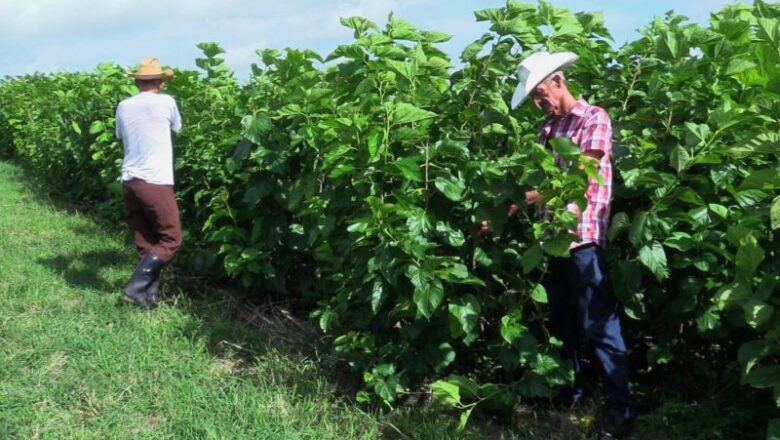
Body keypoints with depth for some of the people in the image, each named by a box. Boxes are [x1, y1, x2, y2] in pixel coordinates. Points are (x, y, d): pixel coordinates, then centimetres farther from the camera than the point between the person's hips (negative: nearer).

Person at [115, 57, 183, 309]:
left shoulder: (124, 107, 9)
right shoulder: (165, 102, -3)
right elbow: (177, 128, 16)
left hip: (129, 182, 6)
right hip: (155, 182, -6)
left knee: (145, 244, 11)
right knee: (170, 240, 2)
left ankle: (149, 294, 10)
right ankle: (135, 287, -6)